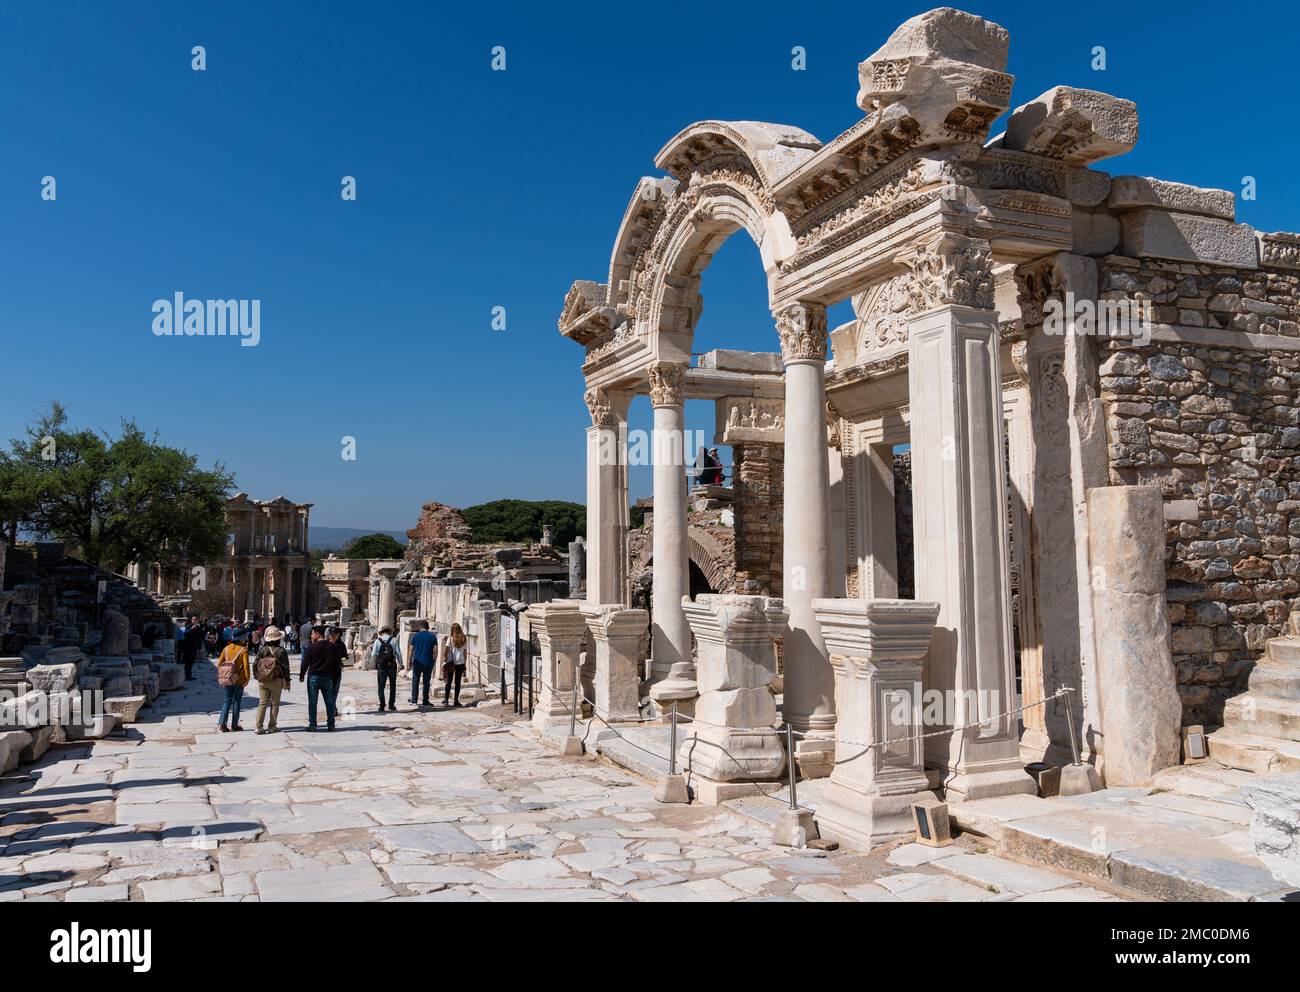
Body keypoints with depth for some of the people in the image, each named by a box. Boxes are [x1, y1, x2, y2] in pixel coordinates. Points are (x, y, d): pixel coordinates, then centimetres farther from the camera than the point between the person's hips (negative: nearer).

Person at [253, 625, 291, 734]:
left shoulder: (262, 650, 0)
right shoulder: (281, 651, -8)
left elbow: (255, 665, 2)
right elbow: (285, 667, -7)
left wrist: (257, 676, 15)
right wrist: (287, 681, 1)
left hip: (262, 681, 2)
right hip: (276, 681, -2)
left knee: (262, 703, 6)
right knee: (274, 704, 8)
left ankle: (259, 727, 1)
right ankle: (272, 727, 10)